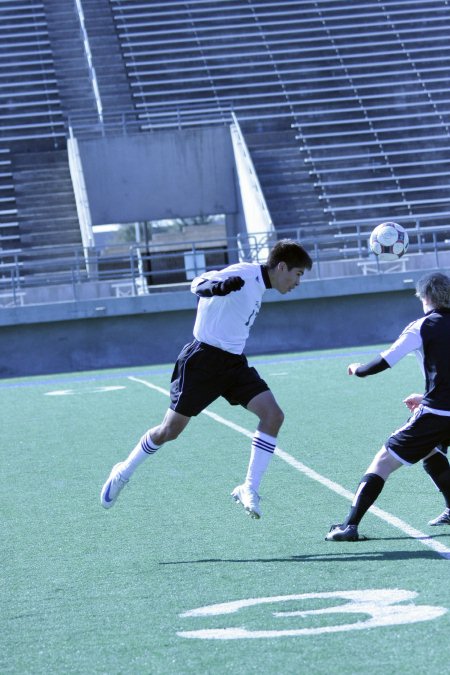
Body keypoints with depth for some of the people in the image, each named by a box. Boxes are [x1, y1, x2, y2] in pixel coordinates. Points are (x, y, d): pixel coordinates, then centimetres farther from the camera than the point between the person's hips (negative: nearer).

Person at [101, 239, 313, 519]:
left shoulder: (259, 285, 12)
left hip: (234, 363, 8)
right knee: (170, 430, 2)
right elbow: (198, 284, -29)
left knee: (273, 415, -14)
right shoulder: (245, 274, -16)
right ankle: (123, 473, 27)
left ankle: (249, 490, -10)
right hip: (204, 359, -8)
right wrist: (220, 285, -48)